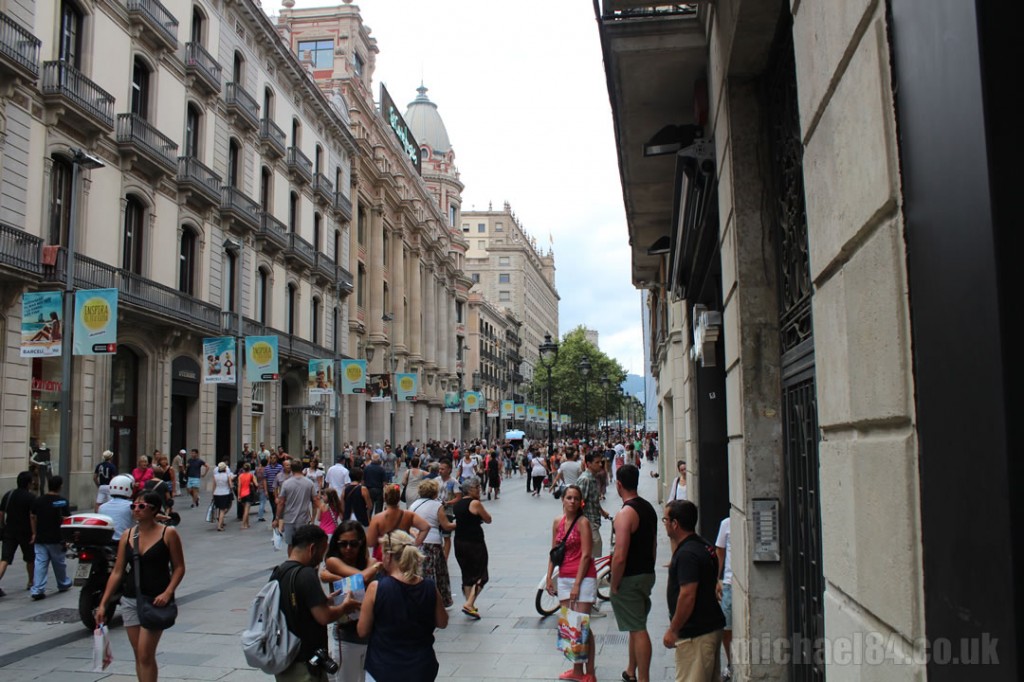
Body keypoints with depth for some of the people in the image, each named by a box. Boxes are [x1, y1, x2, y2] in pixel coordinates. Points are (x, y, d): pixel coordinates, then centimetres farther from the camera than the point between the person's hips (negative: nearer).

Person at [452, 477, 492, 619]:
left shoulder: (458, 504, 9)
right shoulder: (475, 503, -13)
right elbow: (488, 519, -4)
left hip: (459, 542, 8)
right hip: (475, 543, -8)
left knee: (467, 575, 17)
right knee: (481, 575, 1)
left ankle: (470, 605, 21)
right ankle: (469, 604, -11)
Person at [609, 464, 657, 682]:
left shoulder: (625, 513, -21)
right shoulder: (649, 508, 7)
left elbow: (620, 557, -24)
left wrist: (614, 585, -13)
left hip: (630, 579, -9)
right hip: (647, 574, 9)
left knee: (638, 629, -2)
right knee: (636, 627, 20)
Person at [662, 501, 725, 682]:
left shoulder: (687, 554, -22)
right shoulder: (704, 546, 9)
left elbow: (687, 596, -26)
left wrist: (673, 630, -18)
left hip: (694, 633, -10)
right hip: (711, 626, 10)